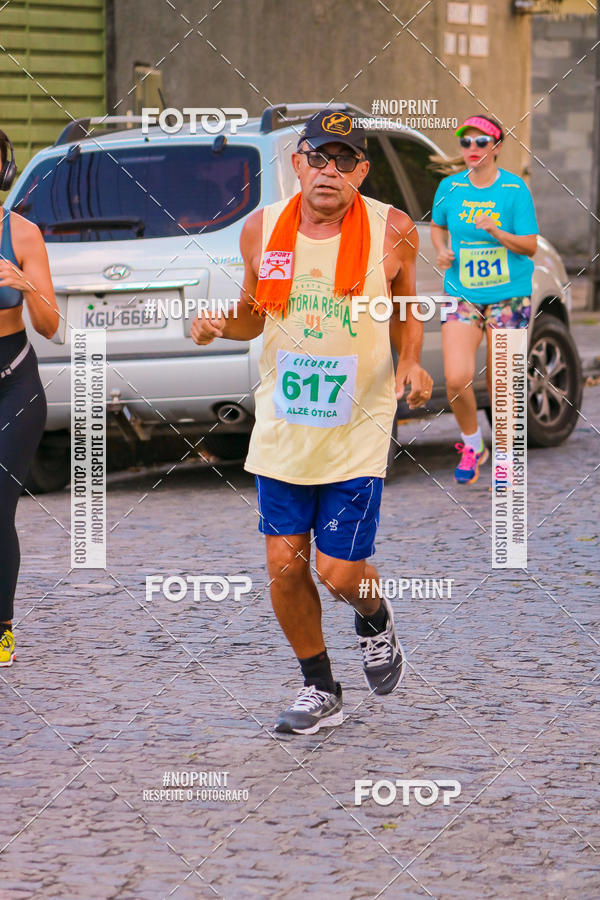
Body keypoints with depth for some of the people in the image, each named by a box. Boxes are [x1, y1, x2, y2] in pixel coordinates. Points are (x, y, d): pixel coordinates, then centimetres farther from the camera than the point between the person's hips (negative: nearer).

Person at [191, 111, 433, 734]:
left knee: (339, 570, -5)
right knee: (284, 564, 3)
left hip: (358, 429, -3)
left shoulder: (391, 232, -7)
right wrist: (219, 326, -8)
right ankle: (319, 690, 24)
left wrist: (410, 364, -11)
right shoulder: (262, 230, -1)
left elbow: (405, 314, 7)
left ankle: (374, 620, 33)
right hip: (282, 423, 3)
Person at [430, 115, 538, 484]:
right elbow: (437, 225, 22)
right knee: (457, 379, -13)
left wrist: (496, 232, -23)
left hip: (508, 295, -2)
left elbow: (530, 246, -6)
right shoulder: (450, 188, 3)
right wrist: (442, 251, 1)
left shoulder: (515, 190, -6)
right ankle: (472, 443, 13)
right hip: (461, 294, 2)